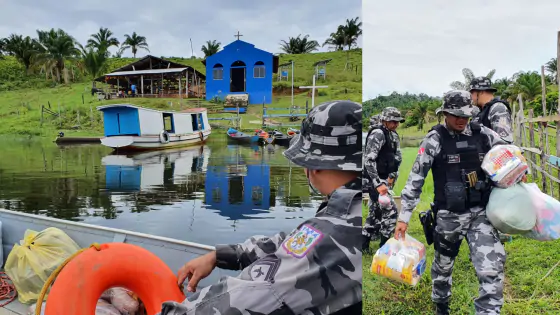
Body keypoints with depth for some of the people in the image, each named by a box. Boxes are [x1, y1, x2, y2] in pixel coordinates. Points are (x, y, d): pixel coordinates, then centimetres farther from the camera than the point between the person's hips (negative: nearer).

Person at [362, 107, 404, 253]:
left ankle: (363, 245, 26)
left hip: (384, 180, 9)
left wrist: (392, 176, -1)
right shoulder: (378, 134, -17)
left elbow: (398, 157, 15)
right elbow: (368, 160, -23)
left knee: (375, 213, 15)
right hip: (375, 181, -9)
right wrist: (378, 184, -27)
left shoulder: (393, 135, 11)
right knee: (391, 213, -7)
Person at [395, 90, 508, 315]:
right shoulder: (435, 140, -9)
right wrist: (403, 217, -13)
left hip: (480, 212, 2)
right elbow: (415, 179, -11)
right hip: (449, 215, -2)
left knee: (492, 269, -10)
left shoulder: (483, 134, 1)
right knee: (443, 264, 17)